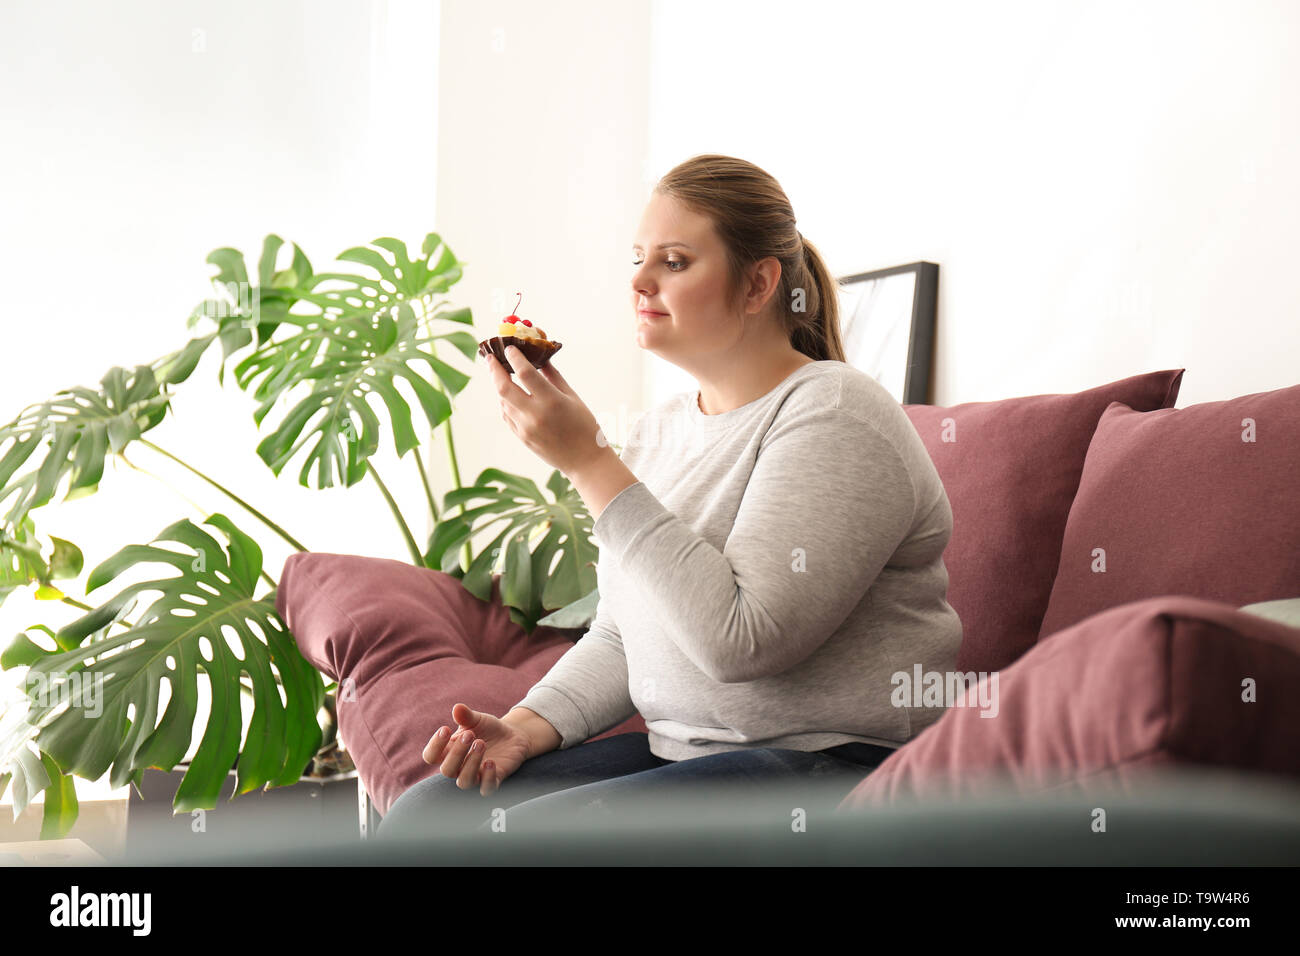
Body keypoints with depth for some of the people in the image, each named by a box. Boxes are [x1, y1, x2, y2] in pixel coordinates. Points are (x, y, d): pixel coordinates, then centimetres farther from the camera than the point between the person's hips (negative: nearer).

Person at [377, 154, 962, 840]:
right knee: (421, 815, -5)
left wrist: (590, 463, -23)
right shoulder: (657, 430, 13)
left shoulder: (837, 416, -13)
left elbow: (739, 640, -25)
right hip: (675, 752, 8)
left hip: (823, 760, -8)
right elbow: (618, 634, 17)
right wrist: (532, 725, -2)